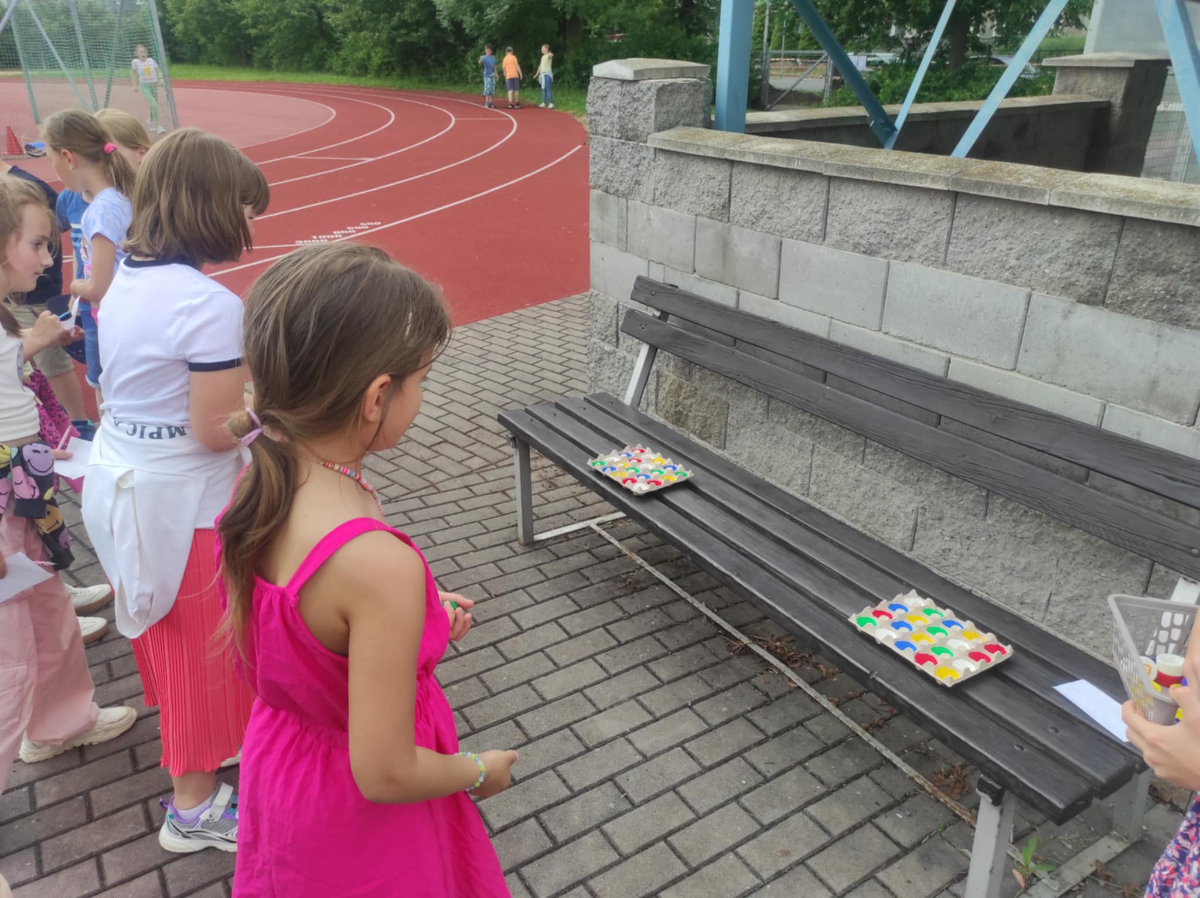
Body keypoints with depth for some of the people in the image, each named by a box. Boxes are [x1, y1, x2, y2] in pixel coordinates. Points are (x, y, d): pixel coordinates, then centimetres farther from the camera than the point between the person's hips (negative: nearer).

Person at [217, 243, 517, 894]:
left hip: (278, 765, 6)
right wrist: (481, 771, -10)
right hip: (358, 821, -6)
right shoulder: (381, 566, -38)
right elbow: (385, 774, -28)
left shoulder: (254, 487, -14)